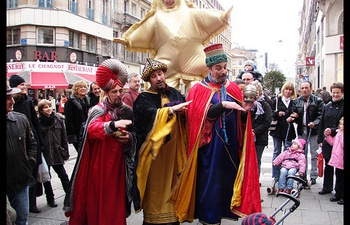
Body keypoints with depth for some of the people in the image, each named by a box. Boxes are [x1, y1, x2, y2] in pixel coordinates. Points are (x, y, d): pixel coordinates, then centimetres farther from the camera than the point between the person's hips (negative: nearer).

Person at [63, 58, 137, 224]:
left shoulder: (127, 112, 7)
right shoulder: (98, 110, -4)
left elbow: (133, 136, 13)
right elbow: (92, 129, -25)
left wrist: (128, 138, -11)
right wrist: (112, 125, -42)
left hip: (118, 164, 3)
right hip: (99, 164, -2)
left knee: (115, 201, 6)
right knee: (97, 200, 4)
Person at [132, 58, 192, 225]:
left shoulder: (175, 93, 12)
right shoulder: (144, 98, -3)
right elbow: (150, 114, -22)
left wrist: (184, 112, -13)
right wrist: (171, 110, -27)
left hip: (173, 150, 4)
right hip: (155, 151, -4)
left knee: (173, 182, 9)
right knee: (155, 187, 2)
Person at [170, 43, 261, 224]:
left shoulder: (233, 88, 9)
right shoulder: (199, 90, -1)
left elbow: (241, 120, 6)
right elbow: (201, 115, -14)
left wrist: (245, 110, -16)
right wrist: (223, 105, -23)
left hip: (230, 145, 4)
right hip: (209, 146, -4)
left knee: (228, 179, 9)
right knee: (209, 181, 2)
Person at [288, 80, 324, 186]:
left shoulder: (318, 101, -5)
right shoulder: (297, 101, 8)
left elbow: (321, 116, -11)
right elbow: (295, 115, 9)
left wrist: (314, 123, -27)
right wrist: (292, 118, -12)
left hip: (314, 131, -4)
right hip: (302, 131, 4)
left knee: (314, 154, 3)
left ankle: (313, 177, 13)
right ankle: (302, 176, 20)